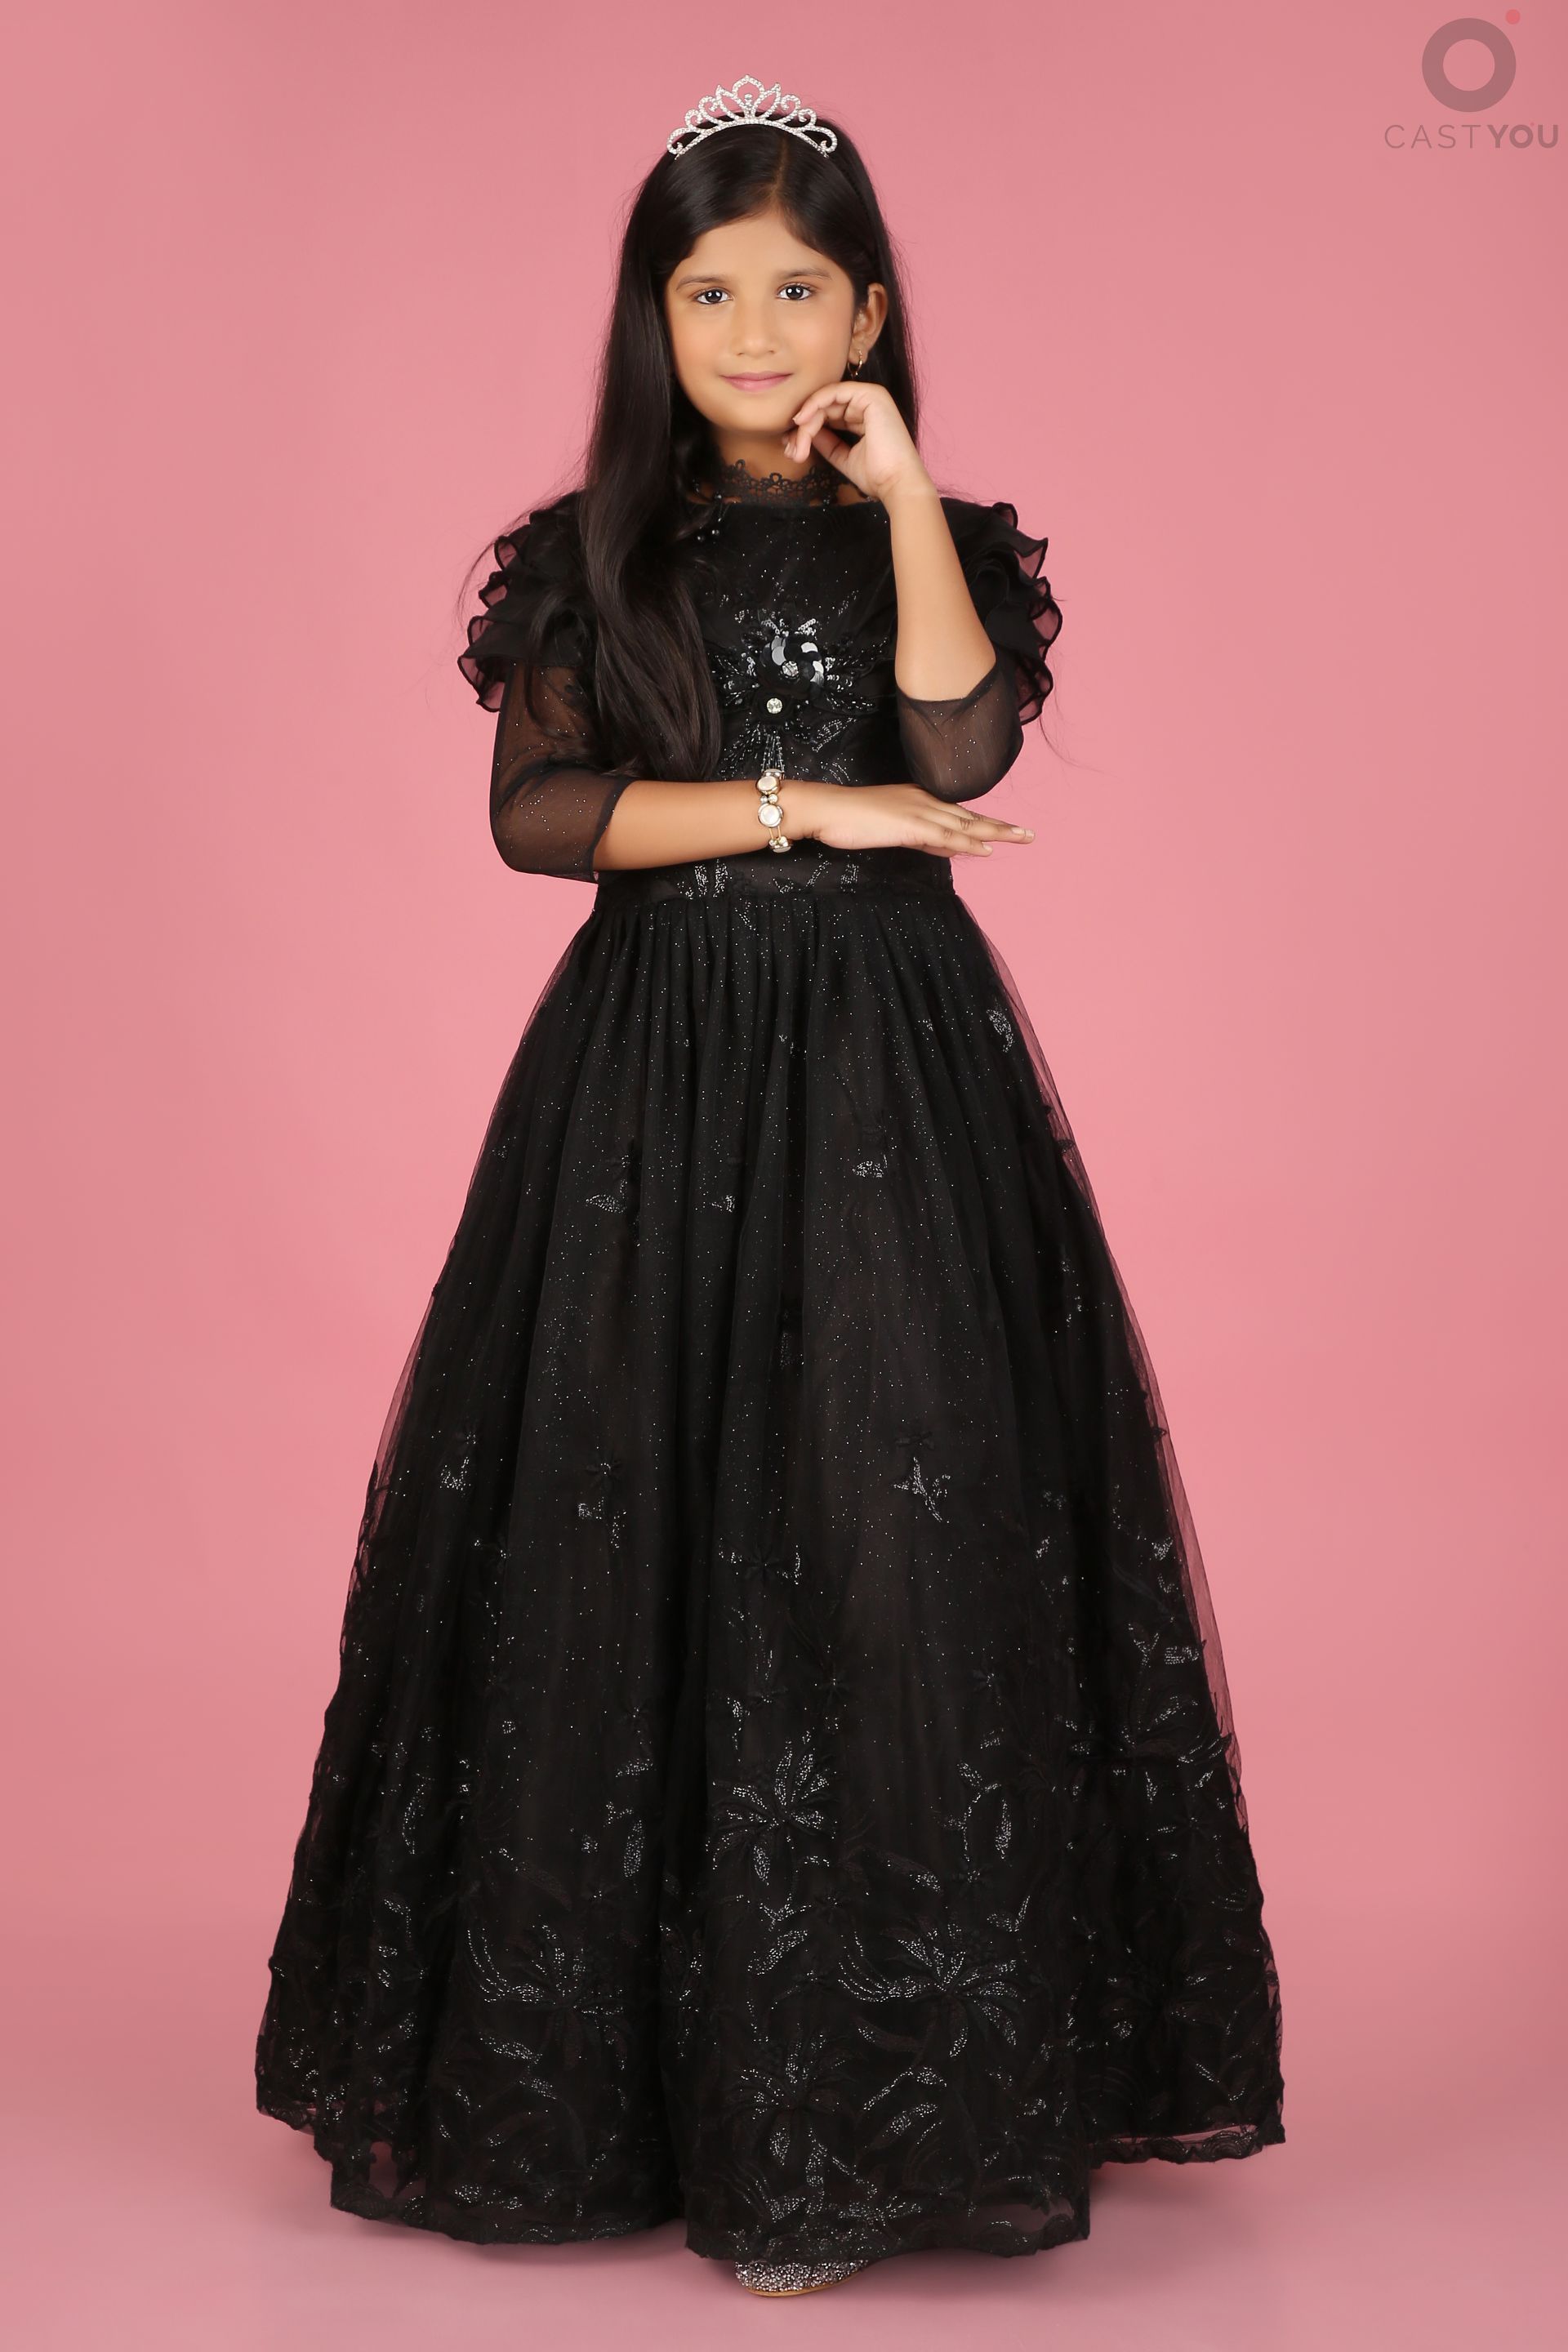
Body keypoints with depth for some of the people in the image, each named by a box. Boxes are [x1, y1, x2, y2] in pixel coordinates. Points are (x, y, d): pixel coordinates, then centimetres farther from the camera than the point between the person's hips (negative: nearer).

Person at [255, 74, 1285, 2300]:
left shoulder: (936, 536, 8)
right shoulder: (588, 560, 9)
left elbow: (961, 751, -11)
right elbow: (533, 812, -4)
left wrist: (901, 496, -11)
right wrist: (804, 808, -9)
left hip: (891, 1072, 0)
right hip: (652, 1076, 1)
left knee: (890, 1516, -5)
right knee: (630, 1519, 0)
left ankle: (883, 2067, 6)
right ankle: (609, 2048, 14)